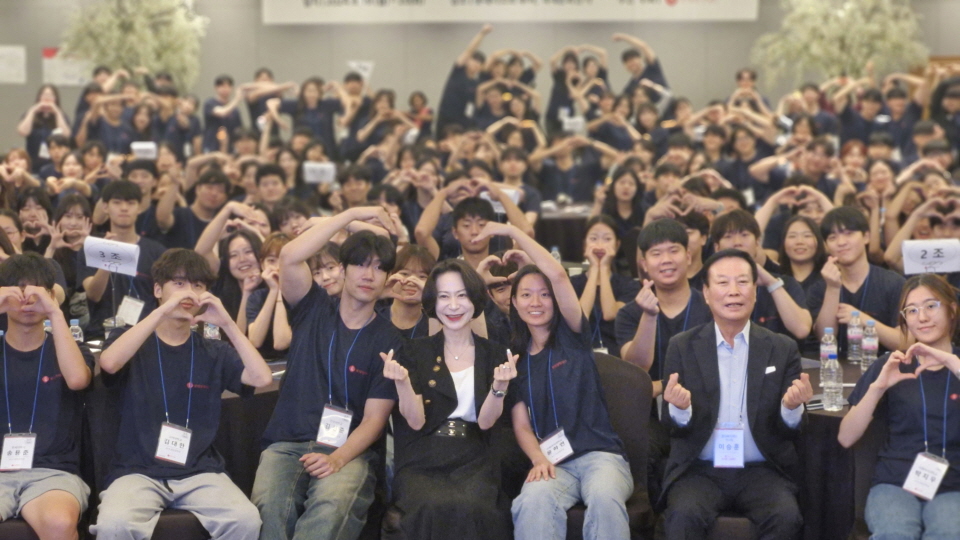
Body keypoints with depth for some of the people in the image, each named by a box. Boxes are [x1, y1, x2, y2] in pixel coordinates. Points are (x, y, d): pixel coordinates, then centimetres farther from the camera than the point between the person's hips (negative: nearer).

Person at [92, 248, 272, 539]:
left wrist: (227, 324, -6)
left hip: (200, 472, 2)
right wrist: (162, 312, -16)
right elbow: (109, 363, -15)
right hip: (137, 471, -2)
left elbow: (262, 378, -2)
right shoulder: (132, 341, 10)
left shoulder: (213, 352, 15)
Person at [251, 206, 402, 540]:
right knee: (270, 507, -34)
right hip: (287, 445, 1)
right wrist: (352, 215, -5)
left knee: (331, 507, -37)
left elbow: (374, 418, 0)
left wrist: (337, 459, -18)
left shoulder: (387, 340, 7)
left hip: (349, 450, -1)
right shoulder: (313, 310, 10)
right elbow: (290, 257, -10)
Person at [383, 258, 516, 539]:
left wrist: (500, 386, -19)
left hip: (473, 462, 0)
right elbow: (416, 421, 0)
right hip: (420, 463, 0)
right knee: (435, 508, -36)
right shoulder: (414, 353, 10)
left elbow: (485, 421, 0)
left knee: (471, 508, -36)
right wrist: (402, 382, -19)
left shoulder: (495, 354, 11)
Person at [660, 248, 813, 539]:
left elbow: (788, 430, 5)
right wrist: (679, 408, -22)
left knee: (786, 517, -28)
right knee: (684, 515, -32)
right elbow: (673, 426, 1)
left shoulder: (783, 349, 6)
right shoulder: (682, 347, 5)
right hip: (700, 471, -1)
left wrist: (792, 408, -19)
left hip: (761, 471, 1)